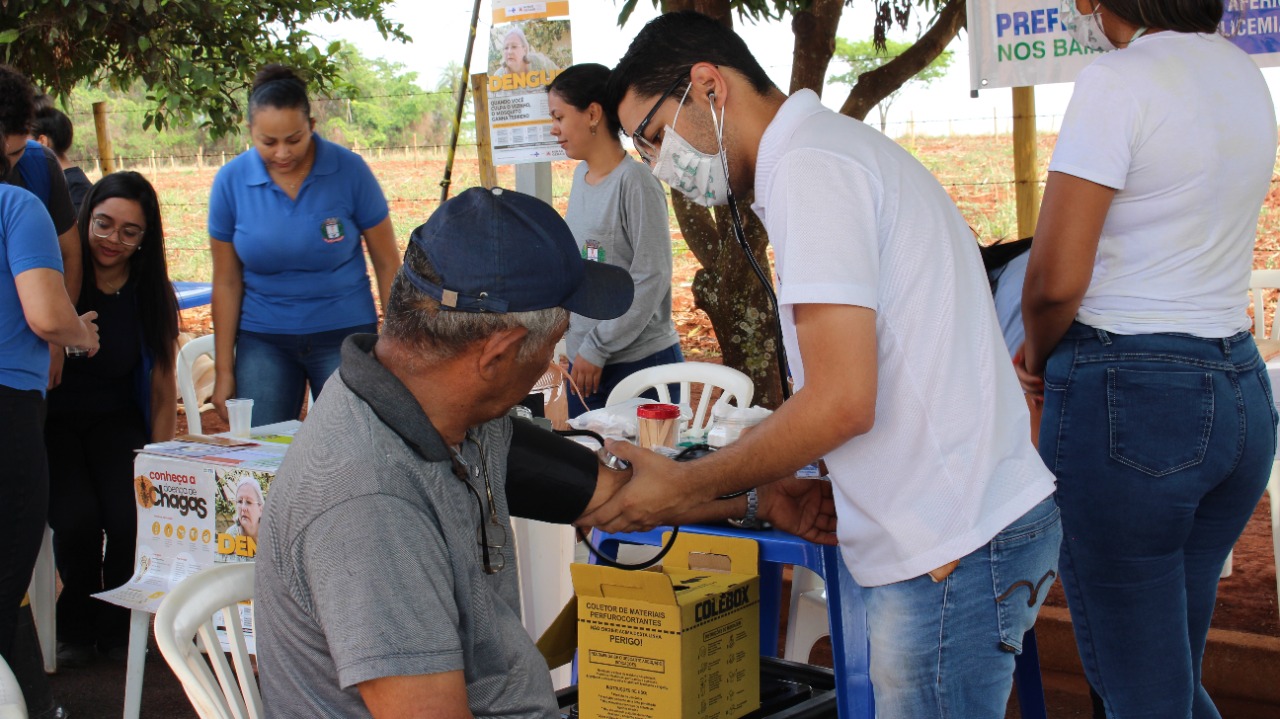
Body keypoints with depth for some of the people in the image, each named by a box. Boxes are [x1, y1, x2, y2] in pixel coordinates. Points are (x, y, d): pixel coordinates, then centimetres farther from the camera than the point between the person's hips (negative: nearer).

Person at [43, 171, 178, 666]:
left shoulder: (152, 296, 0)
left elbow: (163, 392, 5)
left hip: (116, 421, 2)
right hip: (53, 420, -2)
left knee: (130, 517, -24)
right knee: (77, 519, -26)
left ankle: (117, 625, 5)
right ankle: (76, 626, 4)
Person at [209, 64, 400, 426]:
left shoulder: (349, 170, -8)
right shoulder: (231, 180, -4)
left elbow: (387, 262, -2)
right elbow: (227, 282, 2)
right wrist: (224, 370, 2)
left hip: (343, 333, -1)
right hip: (262, 340, 1)